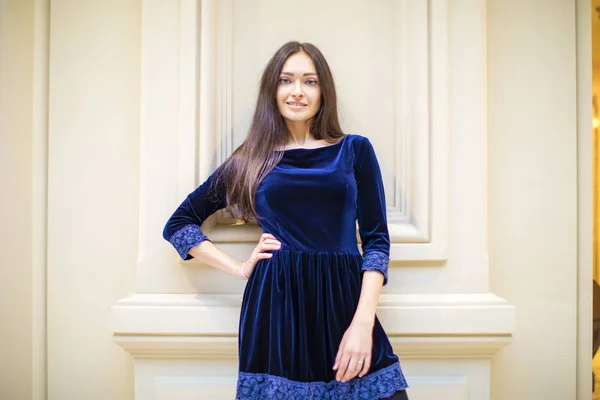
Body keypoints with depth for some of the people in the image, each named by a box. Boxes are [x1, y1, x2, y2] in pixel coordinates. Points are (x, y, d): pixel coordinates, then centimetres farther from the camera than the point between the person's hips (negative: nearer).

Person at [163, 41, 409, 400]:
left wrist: (363, 322, -10)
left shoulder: (355, 150, 9)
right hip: (275, 310, 0)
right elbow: (178, 224, 16)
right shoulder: (252, 161, 10)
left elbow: (376, 239, 3)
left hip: (344, 304, 0)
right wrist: (241, 268, 3)